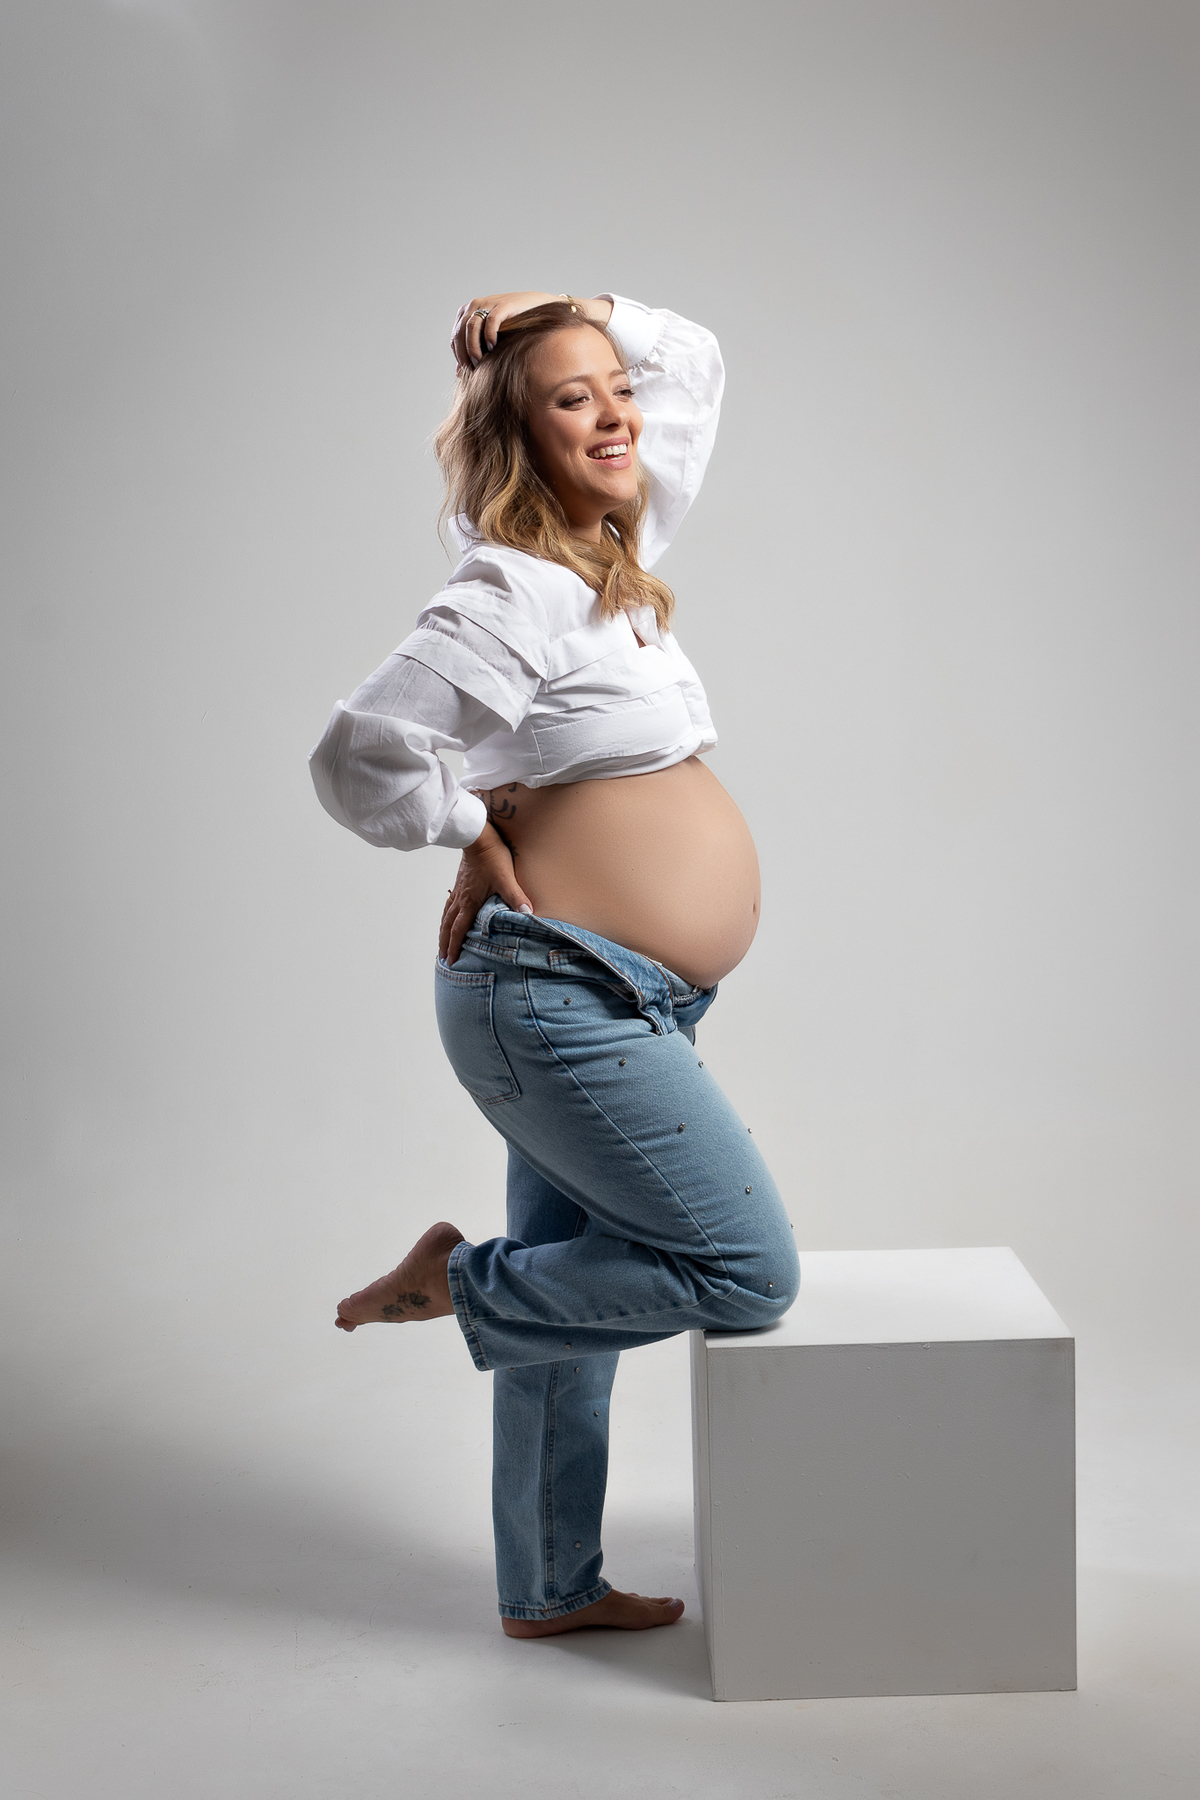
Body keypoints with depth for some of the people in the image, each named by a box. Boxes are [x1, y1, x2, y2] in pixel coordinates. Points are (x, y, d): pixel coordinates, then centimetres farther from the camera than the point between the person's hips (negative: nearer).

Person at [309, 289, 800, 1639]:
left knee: (570, 1299, 16)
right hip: (560, 1000, -9)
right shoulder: (517, 591, -13)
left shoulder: (617, 551, 12)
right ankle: (455, 1283, 4)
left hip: (613, 1009, 9)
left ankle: (550, 1589, 29)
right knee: (748, 1272, -9)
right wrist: (477, 828, -4)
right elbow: (357, 760, -18)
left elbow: (697, 360, 26)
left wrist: (582, 311, 10)